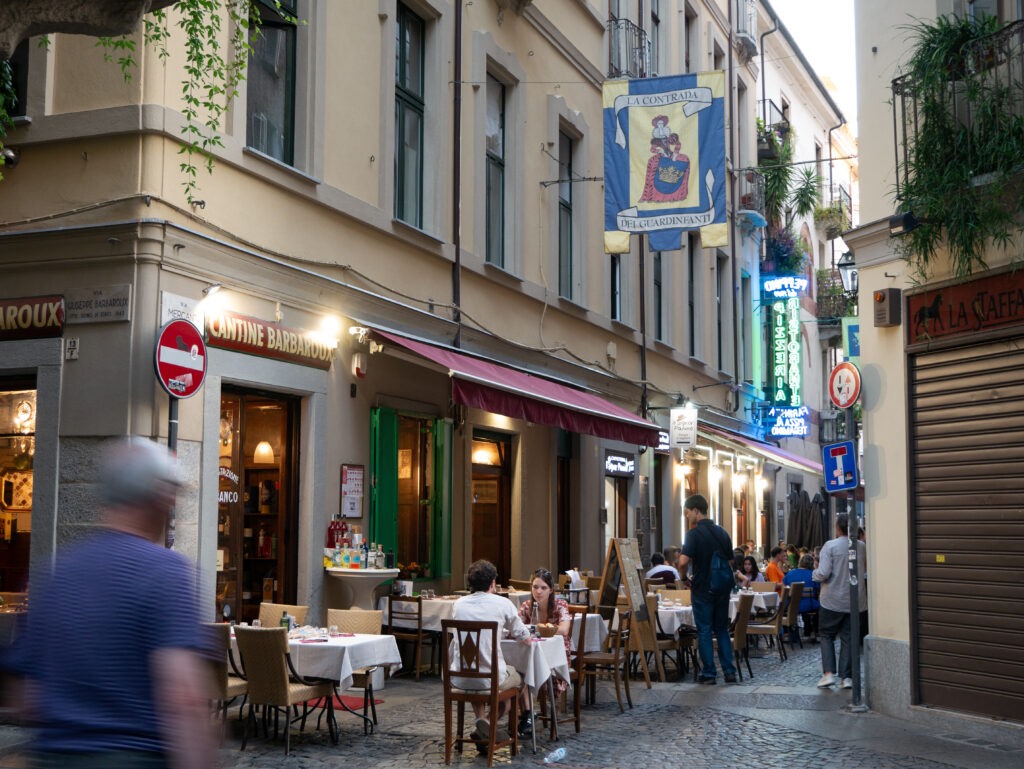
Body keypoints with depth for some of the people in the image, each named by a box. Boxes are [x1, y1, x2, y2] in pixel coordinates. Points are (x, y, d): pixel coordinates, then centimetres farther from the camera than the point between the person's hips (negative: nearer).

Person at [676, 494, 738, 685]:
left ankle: (709, 674, 5)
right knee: (722, 630, 14)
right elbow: (730, 561, 14)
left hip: (703, 590, -6)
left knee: (704, 631, 3)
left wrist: (680, 569, -1)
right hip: (722, 588, 6)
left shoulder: (694, 533, -14)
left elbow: (683, 561, -25)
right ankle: (729, 671, 11)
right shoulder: (722, 532, 7)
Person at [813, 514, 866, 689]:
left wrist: (815, 573, 3)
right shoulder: (862, 547, 1)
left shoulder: (830, 546, -12)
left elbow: (823, 573, -17)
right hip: (855, 600, 3)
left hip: (833, 600, -3)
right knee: (848, 638, 10)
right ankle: (846, 676, 8)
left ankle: (828, 673, -3)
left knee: (827, 635, 9)